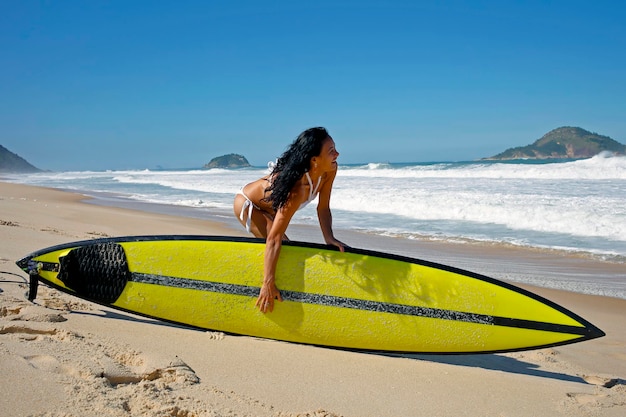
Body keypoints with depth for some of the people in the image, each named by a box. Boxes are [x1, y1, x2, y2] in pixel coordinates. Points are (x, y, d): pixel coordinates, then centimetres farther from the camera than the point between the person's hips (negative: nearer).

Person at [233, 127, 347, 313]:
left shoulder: (328, 172, -24)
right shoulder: (297, 189, -44)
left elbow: (323, 208, -10)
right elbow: (274, 239, -43)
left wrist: (329, 238, -22)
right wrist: (268, 284, -43)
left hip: (268, 207, 8)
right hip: (247, 204, -8)